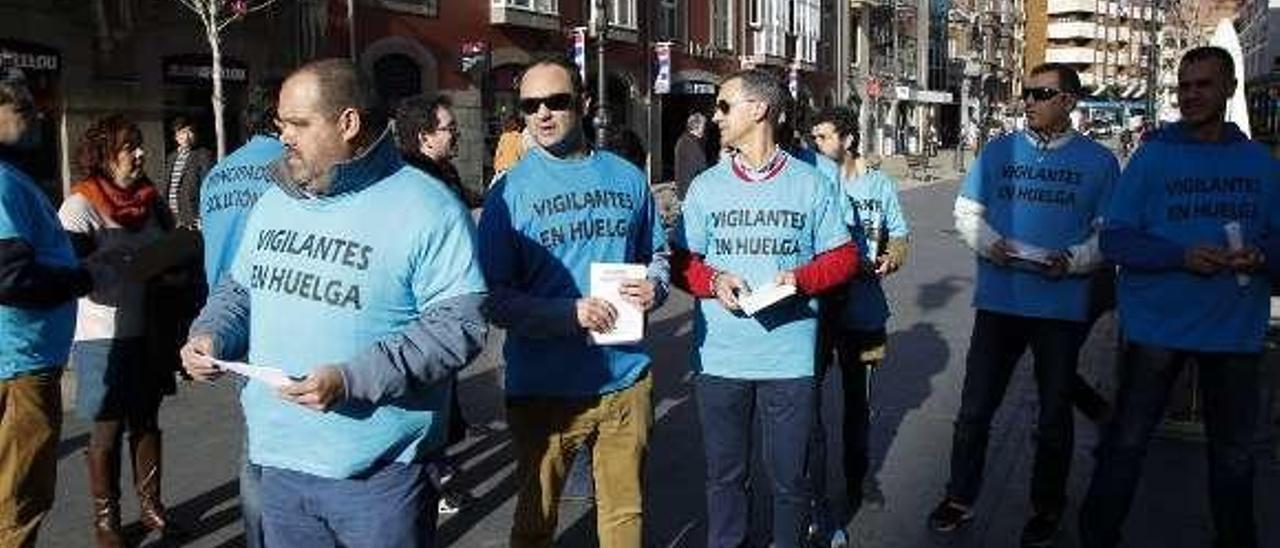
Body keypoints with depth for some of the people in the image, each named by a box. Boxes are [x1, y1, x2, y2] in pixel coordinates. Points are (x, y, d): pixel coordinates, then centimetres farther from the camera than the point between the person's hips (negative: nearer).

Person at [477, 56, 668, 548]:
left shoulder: (626, 178, 5)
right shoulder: (511, 190, -7)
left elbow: (656, 252, 18)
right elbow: (494, 298, -10)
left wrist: (654, 285, -5)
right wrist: (572, 314, -22)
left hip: (626, 379, 3)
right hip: (543, 388, -3)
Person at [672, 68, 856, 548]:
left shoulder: (811, 184, 2)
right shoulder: (706, 186, 6)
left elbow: (843, 257, 5)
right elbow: (683, 262, 7)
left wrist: (801, 279, -14)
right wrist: (714, 281, -13)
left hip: (789, 359, -1)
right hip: (720, 359, 2)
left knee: (788, 476, 9)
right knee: (724, 473, 13)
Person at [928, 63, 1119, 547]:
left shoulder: (1098, 161, 1)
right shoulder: (998, 151, 5)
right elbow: (966, 211, 7)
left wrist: (1072, 261, -17)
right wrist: (987, 243, -12)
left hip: (1062, 306, -1)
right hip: (997, 301, 1)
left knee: (1054, 413, 13)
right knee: (974, 408, 7)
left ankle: (1047, 509, 31)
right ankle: (960, 498, 23)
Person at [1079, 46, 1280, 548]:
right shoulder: (1153, 156, -3)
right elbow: (1115, 239, -6)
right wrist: (1181, 256, -21)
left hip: (1236, 330, 3)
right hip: (1157, 325, -3)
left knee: (1234, 451, 15)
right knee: (1126, 444, 6)